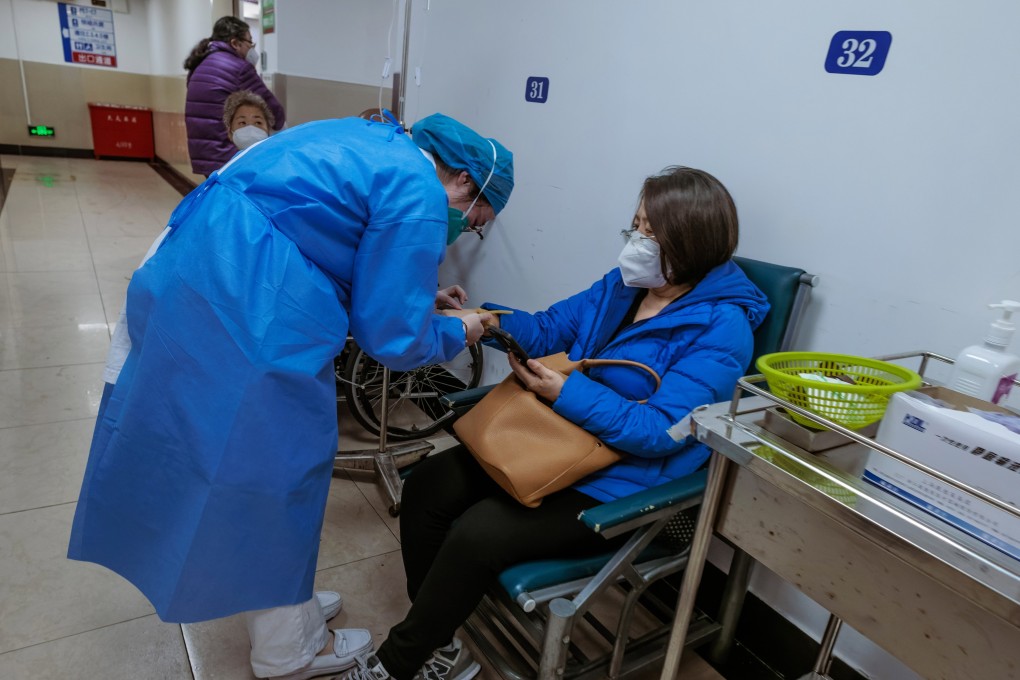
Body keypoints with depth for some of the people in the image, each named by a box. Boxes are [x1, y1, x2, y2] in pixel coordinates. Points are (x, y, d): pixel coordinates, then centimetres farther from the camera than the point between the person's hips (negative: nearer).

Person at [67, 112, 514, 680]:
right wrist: (457, 333, 8)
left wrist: (417, 295, 26)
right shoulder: (418, 195, -11)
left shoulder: (371, 144, 18)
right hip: (250, 320, -10)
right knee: (276, 471, 7)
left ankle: (280, 602, 45)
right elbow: (394, 340, -11)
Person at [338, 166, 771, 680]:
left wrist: (566, 394, -27)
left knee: (477, 535, -23)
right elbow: (549, 328, 8)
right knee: (425, 487, -2)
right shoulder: (624, 284, 5)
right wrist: (487, 319, -9)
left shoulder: (721, 328, -18)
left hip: (623, 484, -8)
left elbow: (661, 430, -23)